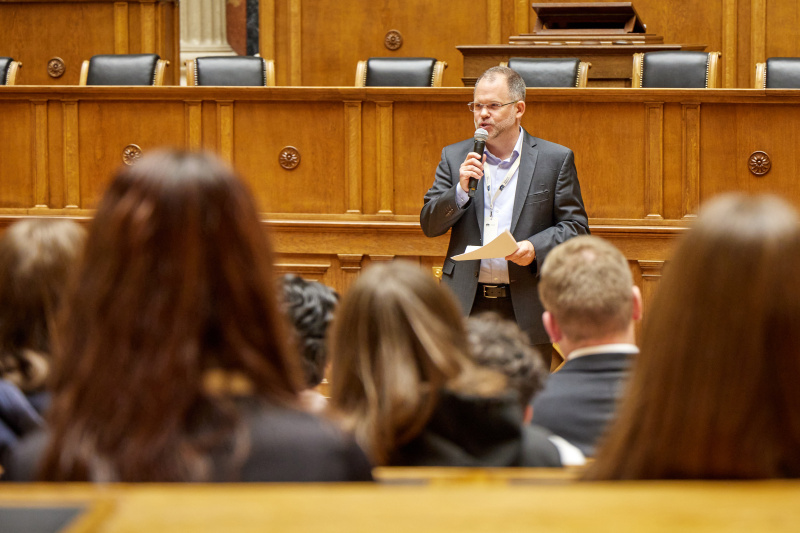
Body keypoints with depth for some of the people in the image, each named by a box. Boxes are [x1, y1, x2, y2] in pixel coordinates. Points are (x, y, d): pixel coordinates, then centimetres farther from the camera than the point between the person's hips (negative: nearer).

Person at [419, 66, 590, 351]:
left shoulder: (556, 159, 5)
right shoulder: (454, 157, 11)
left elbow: (576, 227, 3)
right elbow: (429, 226, 7)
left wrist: (536, 248, -14)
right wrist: (461, 190, -10)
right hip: (467, 306, 1)